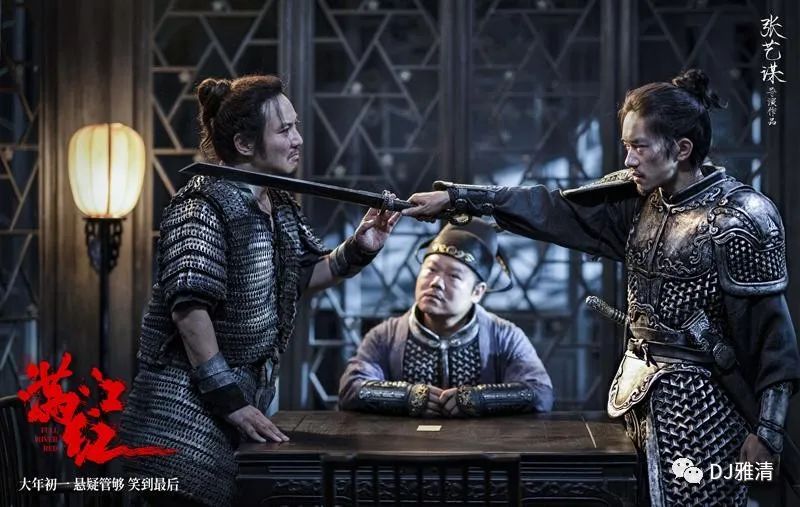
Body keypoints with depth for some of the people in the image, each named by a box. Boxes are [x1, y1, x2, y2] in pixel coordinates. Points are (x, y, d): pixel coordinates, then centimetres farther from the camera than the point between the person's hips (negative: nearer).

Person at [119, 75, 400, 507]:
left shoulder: (280, 206, 10)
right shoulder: (205, 204, -16)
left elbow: (303, 276, 22)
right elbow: (189, 306, -23)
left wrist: (358, 249, 2)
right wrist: (229, 401, -23)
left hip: (245, 396, 8)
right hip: (189, 408, -8)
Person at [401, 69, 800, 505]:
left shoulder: (740, 219, -14)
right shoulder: (642, 196, 5)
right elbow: (555, 210, 5)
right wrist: (455, 198, 1)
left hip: (697, 404, -7)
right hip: (642, 395, 7)